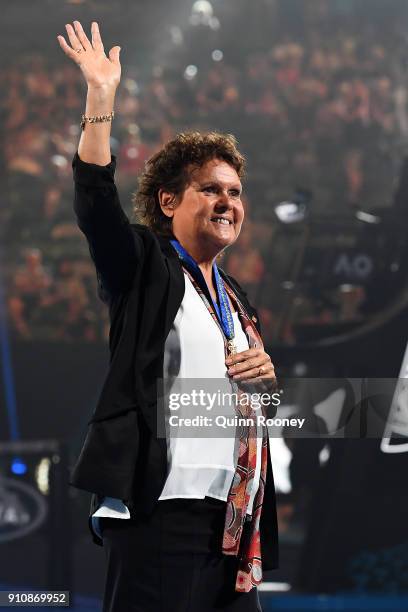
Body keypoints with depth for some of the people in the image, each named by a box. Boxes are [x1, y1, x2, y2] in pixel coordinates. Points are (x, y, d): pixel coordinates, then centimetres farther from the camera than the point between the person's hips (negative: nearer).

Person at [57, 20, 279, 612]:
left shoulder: (237, 298, 23)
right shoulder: (145, 266, 3)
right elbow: (95, 201, -15)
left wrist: (266, 376, 8)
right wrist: (100, 99, -21)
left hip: (234, 520, 8)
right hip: (161, 511, -8)